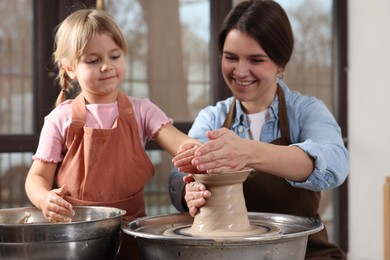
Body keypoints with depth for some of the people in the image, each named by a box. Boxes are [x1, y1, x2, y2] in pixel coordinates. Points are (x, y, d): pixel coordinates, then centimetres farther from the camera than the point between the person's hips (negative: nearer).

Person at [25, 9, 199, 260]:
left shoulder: (141, 110, 5)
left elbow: (180, 143, -9)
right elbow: (37, 176, 3)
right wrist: (46, 200, -20)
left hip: (131, 227, 1)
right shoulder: (61, 119, 1)